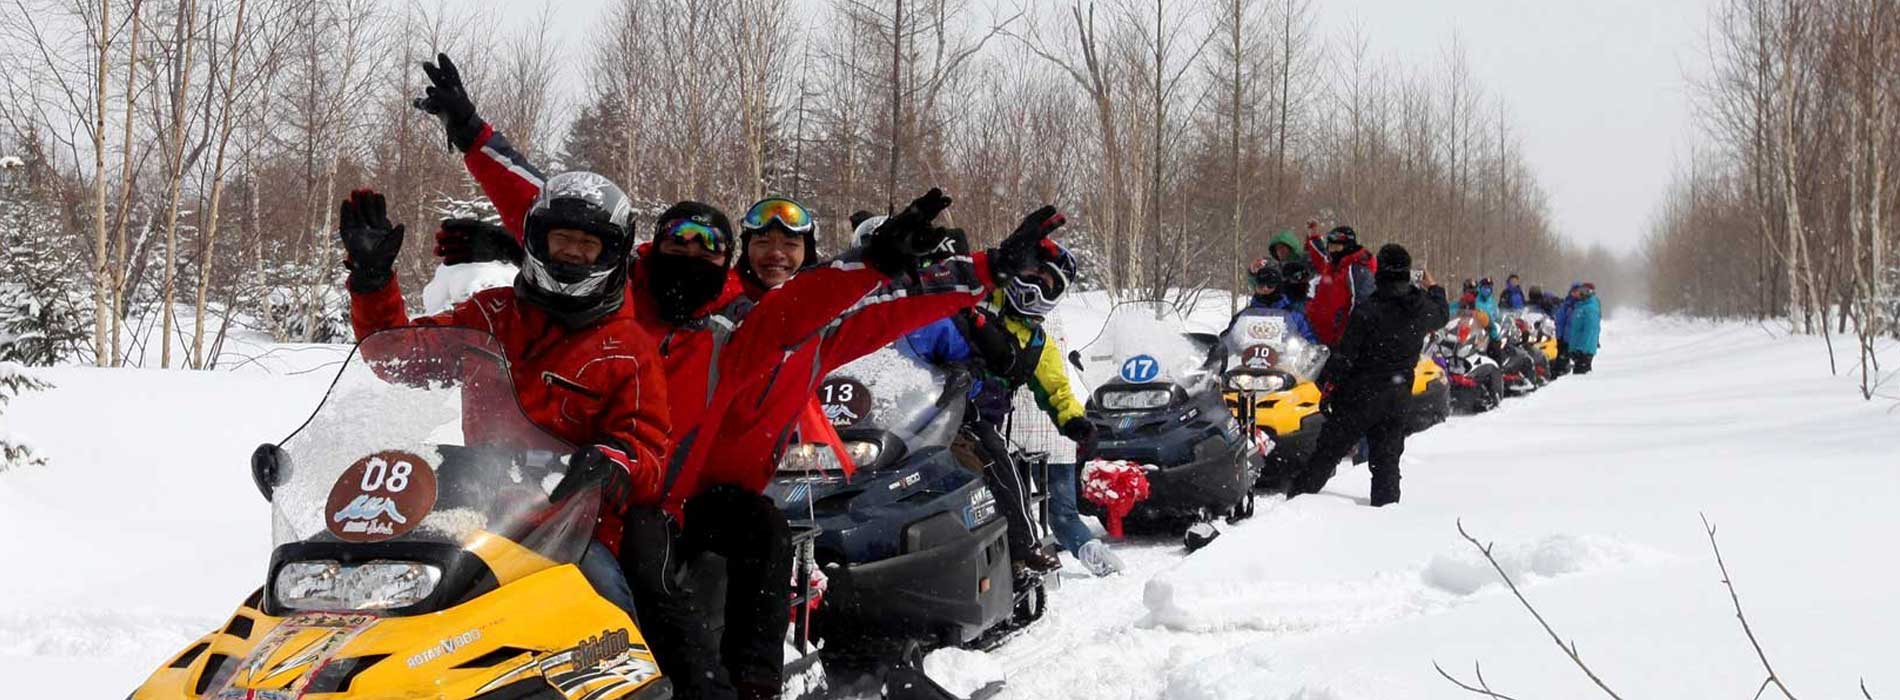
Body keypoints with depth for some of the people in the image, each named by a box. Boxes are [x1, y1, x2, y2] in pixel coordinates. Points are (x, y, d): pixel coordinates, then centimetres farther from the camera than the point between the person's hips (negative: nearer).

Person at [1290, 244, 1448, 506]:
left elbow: (1346, 355, -17)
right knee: (1387, 458, 13)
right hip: (1398, 396, 5)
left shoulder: (1368, 311, -19)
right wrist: (1434, 288, 42)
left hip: (1362, 395, -5)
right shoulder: (1422, 307, -2)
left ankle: (1298, 495, 3)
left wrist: (1328, 384, -8)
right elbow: (1441, 315, 24)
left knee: (1328, 451, 0)